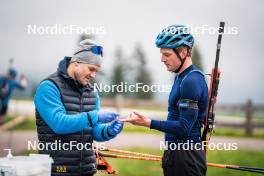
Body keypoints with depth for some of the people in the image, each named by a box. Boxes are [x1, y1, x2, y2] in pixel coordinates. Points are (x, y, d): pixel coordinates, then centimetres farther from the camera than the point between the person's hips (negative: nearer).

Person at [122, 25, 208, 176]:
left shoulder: (192, 81, -19)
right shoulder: (181, 77, 13)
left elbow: (184, 128, -24)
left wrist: (148, 123, -25)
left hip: (186, 156, -10)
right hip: (175, 152, 10)